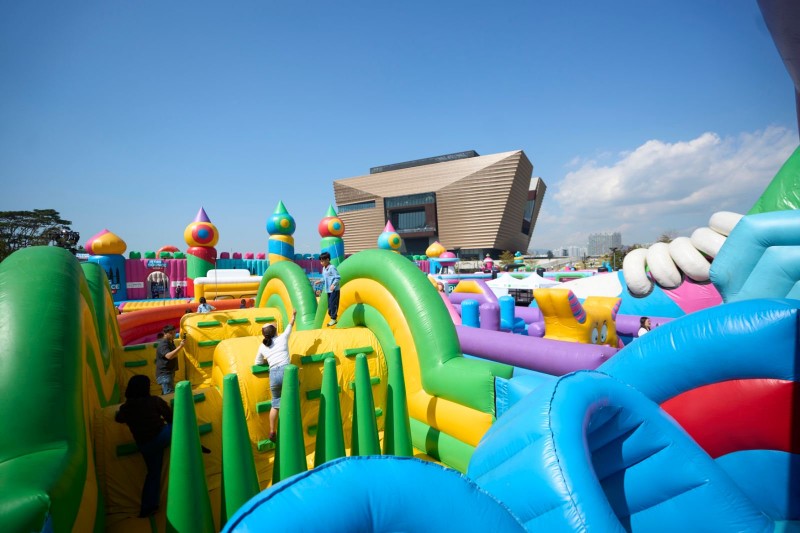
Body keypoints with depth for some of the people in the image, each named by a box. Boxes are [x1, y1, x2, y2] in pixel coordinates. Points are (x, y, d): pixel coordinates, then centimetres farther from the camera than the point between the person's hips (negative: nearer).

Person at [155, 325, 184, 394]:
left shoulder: (171, 342, 13)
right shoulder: (163, 344, -18)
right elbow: (169, 356, -35)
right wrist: (180, 346, -37)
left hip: (169, 373, 10)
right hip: (164, 374, -10)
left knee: (166, 394, 18)